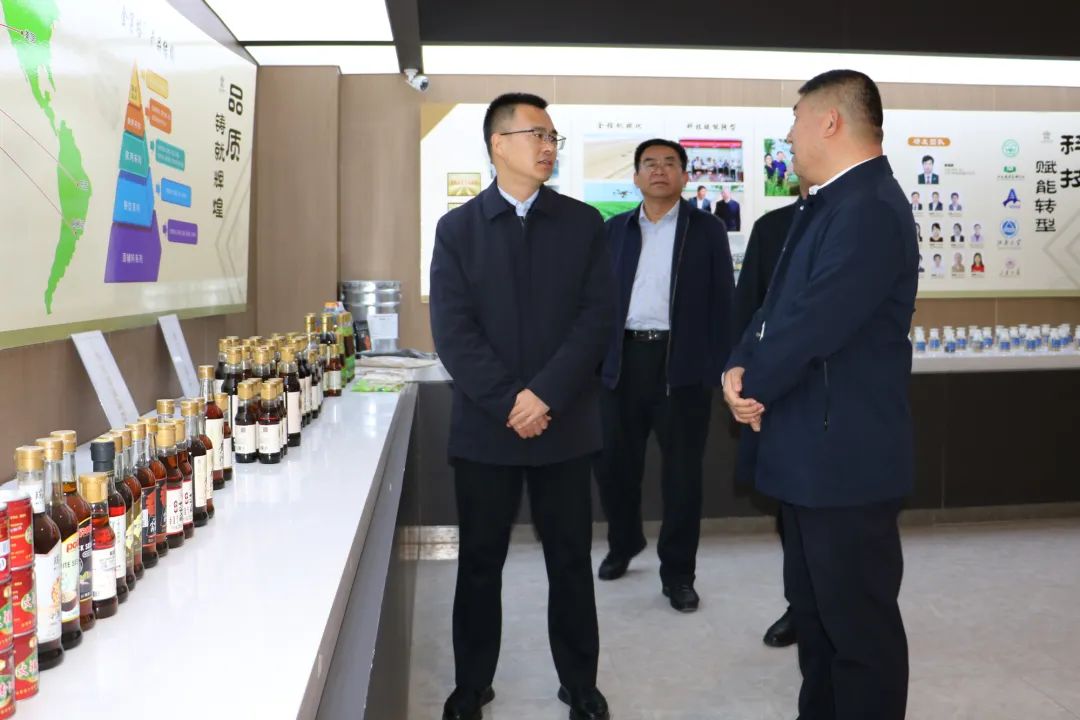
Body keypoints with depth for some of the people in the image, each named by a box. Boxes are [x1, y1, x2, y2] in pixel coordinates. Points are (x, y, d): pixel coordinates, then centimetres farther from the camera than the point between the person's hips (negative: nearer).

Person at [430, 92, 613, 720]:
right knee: (480, 561, 11)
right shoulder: (458, 228, 4)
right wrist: (508, 402, -14)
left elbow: (598, 316, -4)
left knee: (571, 560, 10)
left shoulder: (584, 223, 5)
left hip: (566, 423, 0)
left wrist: (545, 394, -15)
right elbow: (453, 330, -5)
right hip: (485, 425, 0)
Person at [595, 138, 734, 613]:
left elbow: (722, 302, 1)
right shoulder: (614, 230, 12)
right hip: (622, 360, 3)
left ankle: (677, 573, 18)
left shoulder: (707, 230, 4)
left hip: (682, 364, -2)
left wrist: (722, 370, -5)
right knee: (614, 463, 11)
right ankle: (623, 543, 36)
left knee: (682, 472, 4)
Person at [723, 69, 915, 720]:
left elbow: (814, 325, -25)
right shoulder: (833, 204, 13)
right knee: (815, 611, 22)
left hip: (846, 456, -10)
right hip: (815, 451, 10)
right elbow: (779, 305, 11)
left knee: (858, 622, 5)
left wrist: (748, 384, -9)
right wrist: (742, 368, -7)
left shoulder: (869, 209, -20)